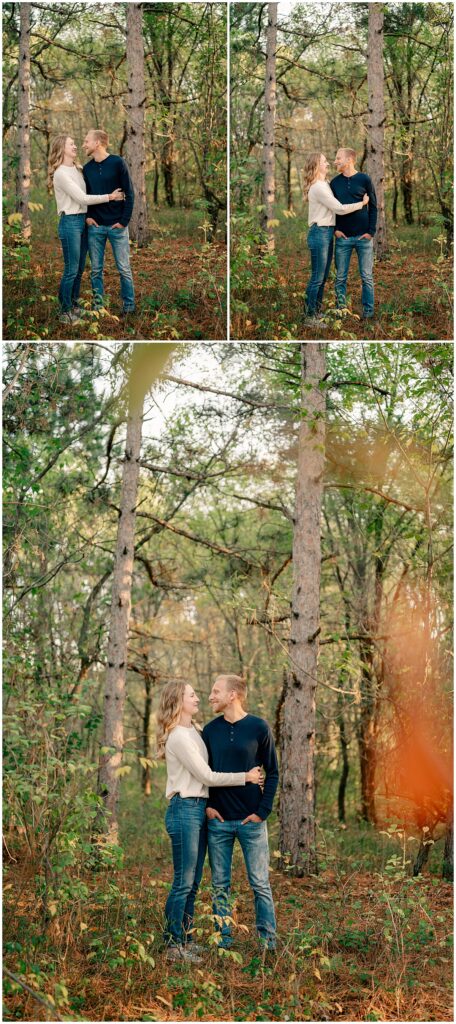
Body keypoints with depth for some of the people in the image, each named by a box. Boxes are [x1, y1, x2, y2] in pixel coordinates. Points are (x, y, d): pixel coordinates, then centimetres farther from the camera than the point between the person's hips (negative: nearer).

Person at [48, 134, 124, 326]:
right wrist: (110, 197, -13)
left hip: (82, 220, 8)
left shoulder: (77, 169, 13)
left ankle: (74, 305, 24)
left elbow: (83, 196, 11)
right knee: (71, 270, -4)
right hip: (70, 222, -8)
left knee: (79, 268, 13)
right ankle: (65, 311, 5)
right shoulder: (60, 173, -13)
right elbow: (82, 198, -16)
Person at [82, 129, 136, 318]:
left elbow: (129, 194, -6)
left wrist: (124, 221, -10)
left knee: (124, 269, 1)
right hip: (95, 226, 4)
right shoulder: (87, 168, 7)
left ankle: (129, 306, 10)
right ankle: (98, 306, 13)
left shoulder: (117, 163, -6)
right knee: (96, 270, 5)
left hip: (117, 226, -4)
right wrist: (87, 216, 0)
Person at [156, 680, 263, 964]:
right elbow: (206, 776, -14)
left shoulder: (194, 732, 14)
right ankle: (174, 945, 2)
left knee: (193, 882, 12)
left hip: (200, 809, 9)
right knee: (184, 881, -4)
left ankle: (187, 939, 20)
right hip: (184, 810, -9)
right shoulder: (178, 737, -14)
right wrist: (246, 777, -9)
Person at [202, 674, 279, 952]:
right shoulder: (210, 730, 5)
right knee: (220, 885, 7)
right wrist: (207, 805, -2)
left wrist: (263, 811, -8)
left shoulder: (259, 727, -4)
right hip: (218, 820, 3)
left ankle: (269, 941, 10)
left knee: (260, 884, 2)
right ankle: (223, 940, 16)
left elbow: (273, 773, -1)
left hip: (251, 820, -3)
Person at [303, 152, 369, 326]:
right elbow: (339, 209, -15)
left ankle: (316, 313, 20)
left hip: (327, 233, 9)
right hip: (319, 233, -9)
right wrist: (362, 203, -7)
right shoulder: (318, 187, -15)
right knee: (317, 278, -6)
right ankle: (309, 316, -1)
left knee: (323, 277, 13)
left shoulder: (324, 185, 16)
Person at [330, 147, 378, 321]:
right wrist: (335, 229, -3)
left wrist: (371, 231, -6)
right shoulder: (335, 183, 6)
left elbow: (373, 207, 2)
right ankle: (341, 310, 10)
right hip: (343, 237, 2)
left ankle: (368, 311, 9)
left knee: (367, 277, 2)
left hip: (364, 236, -2)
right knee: (340, 278, 3)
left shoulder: (364, 180, 0)